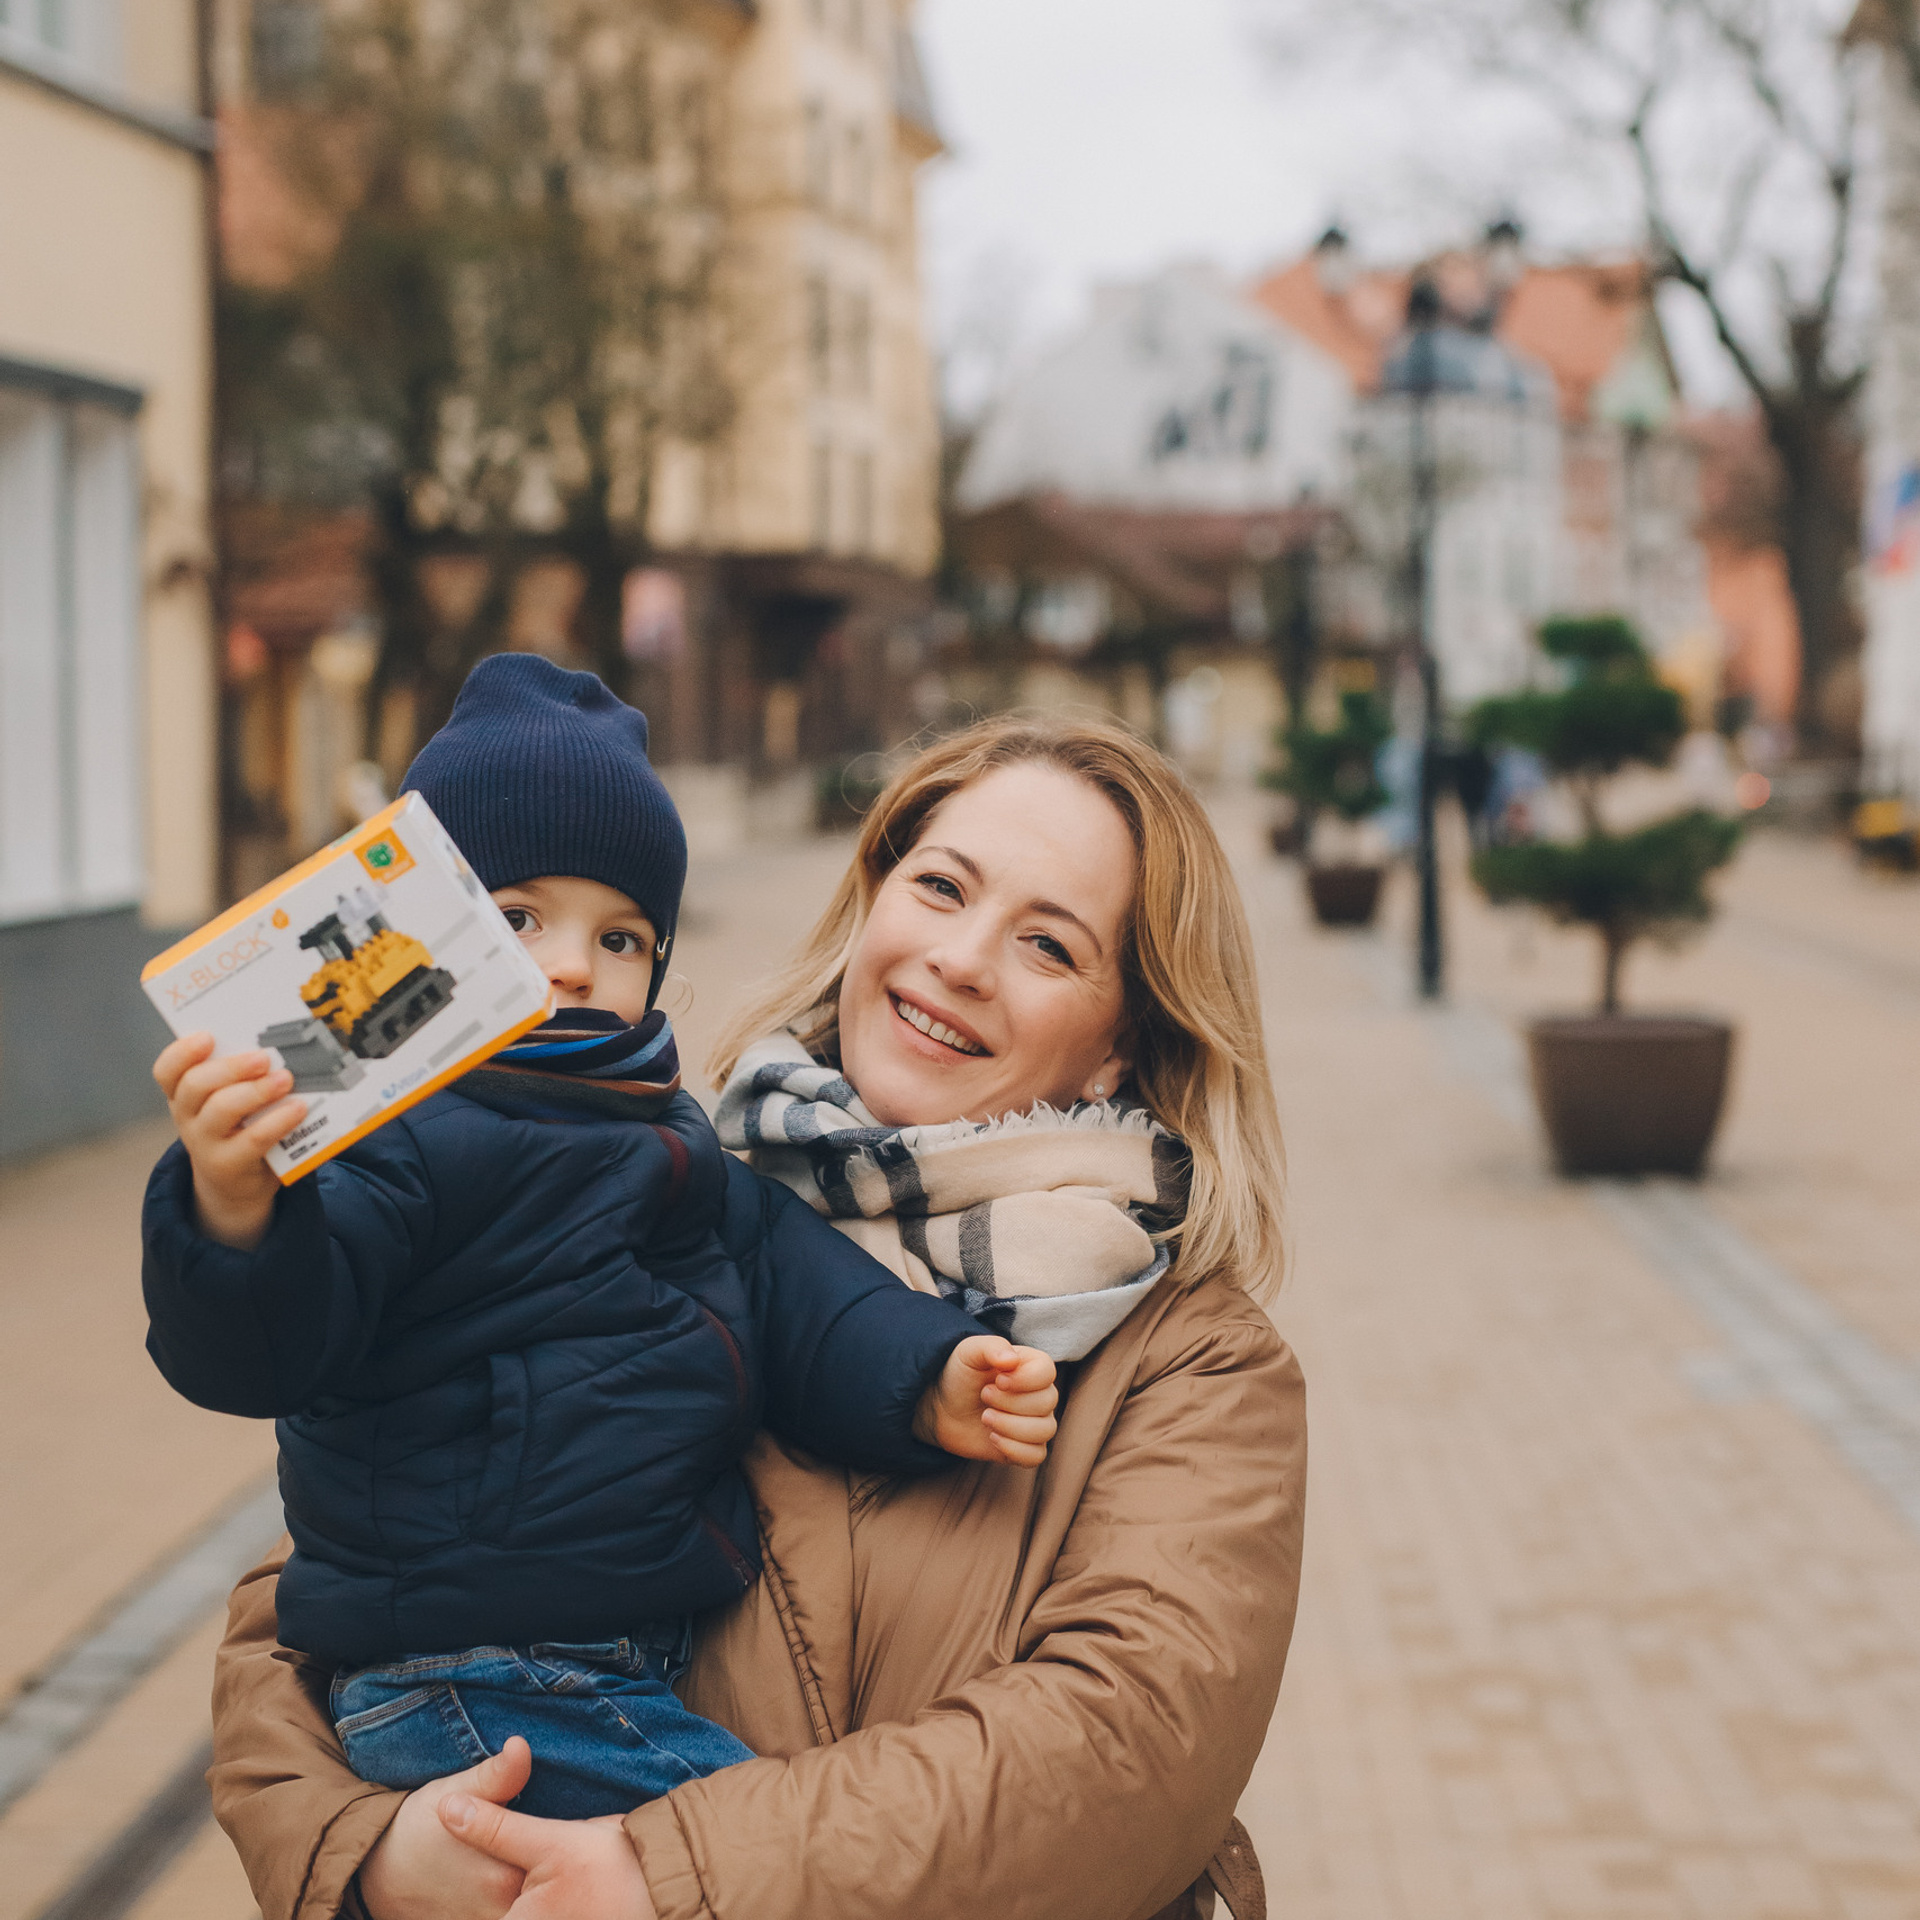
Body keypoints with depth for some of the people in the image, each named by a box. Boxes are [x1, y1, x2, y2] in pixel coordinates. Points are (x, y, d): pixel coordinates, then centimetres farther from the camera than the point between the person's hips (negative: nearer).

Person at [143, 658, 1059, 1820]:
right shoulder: (396, 1146, -13)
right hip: (472, 1698, -9)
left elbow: (794, 1289, 10)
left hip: (651, 1663, 9)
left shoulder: (663, 1144, 15)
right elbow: (264, 1352, -25)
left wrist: (925, 1385, -8)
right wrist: (235, 1208, -45)